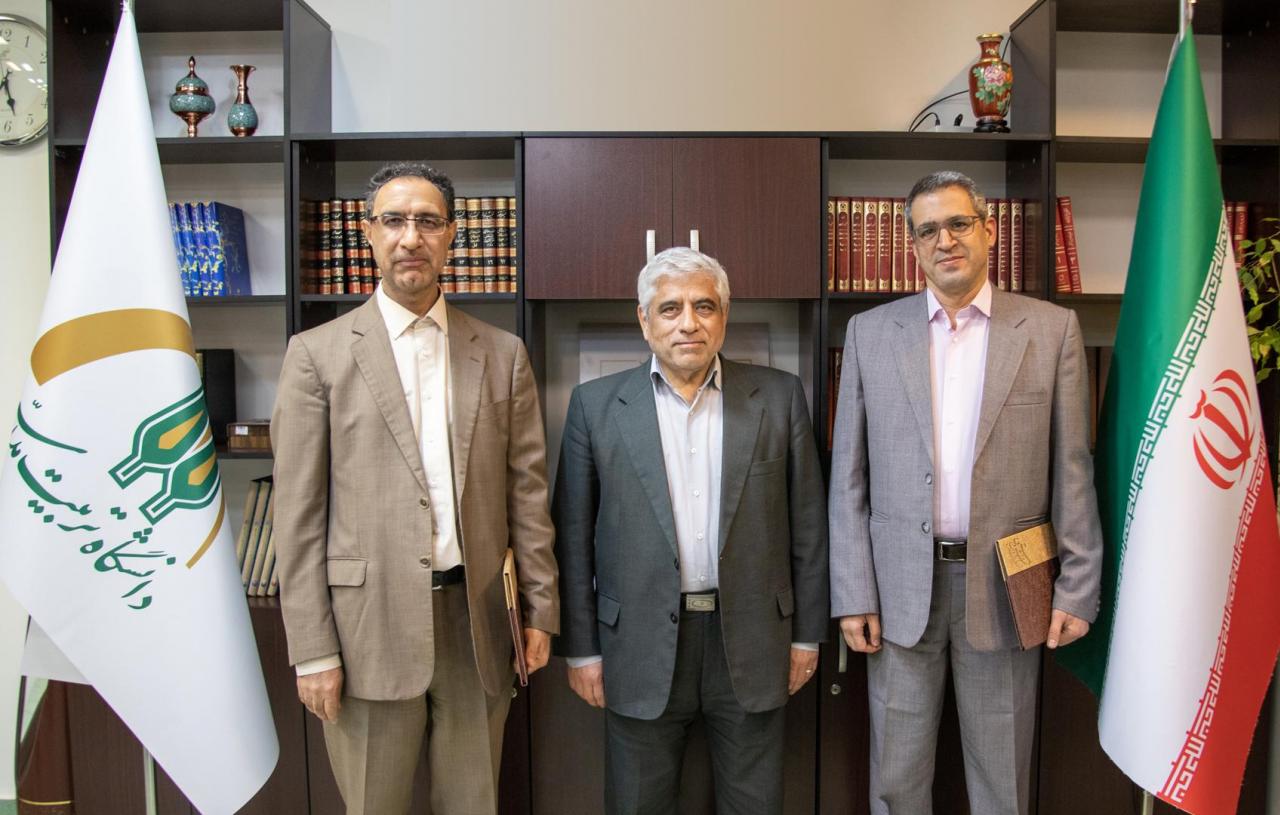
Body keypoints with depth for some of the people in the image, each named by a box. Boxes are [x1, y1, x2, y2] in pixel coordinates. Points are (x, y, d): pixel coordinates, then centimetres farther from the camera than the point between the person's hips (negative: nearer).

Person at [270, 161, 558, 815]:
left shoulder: (502, 354, 7)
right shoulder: (317, 354, -1)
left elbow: (527, 491, 7)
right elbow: (299, 515, -3)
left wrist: (540, 610, 5)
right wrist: (312, 651, -5)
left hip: (477, 620, 2)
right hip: (369, 622, -2)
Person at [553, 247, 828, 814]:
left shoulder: (779, 397, 0)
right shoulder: (596, 405, -2)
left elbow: (806, 524, 4)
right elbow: (573, 536, 0)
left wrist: (807, 633, 5)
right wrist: (580, 647, 1)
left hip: (751, 639, 1)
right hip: (641, 645, 0)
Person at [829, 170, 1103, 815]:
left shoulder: (1052, 329, 1)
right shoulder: (870, 332, 2)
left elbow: (1072, 472, 2)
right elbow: (848, 478, 2)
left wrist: (1077, 588, -1)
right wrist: (853, 595, -2)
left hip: (1005, 587, 0)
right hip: (901, 588, 1)